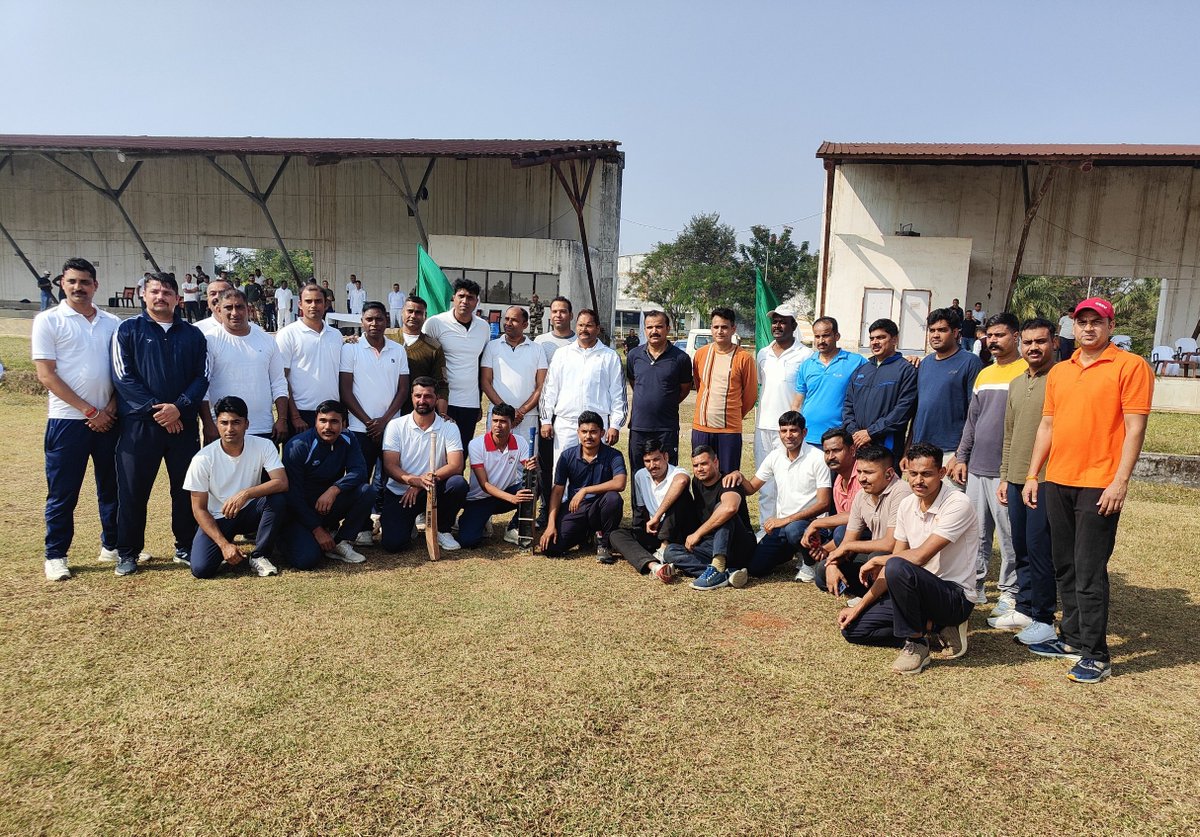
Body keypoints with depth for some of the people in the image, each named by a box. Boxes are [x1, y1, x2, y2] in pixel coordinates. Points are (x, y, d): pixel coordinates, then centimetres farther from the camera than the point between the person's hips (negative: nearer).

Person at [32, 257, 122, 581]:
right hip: (67, 420, -3)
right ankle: (56, 556, 17)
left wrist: (111, 408, -6)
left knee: (112, 488, 11)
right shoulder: (48, 321, -3)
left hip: (109, 419, 3)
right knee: (63, 494, 4)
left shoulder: (112, 323, 8)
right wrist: (89, 411, -12)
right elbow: (46, 375, -8)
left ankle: (112, 545, 25)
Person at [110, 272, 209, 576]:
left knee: (186, 488, 7)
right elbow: (123, 377, -5)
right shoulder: (128, 330, 3)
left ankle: (185, 547, 21)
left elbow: (202, 377, 3)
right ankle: (127, 552, 17)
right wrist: (155, 409, -13)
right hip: (139, 424, -2)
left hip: (184, 424, 2)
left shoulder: (193, 334, 9)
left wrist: (179, 407, -12)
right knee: (132, 490, 3)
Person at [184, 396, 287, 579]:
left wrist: (245, 494, -39)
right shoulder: (203, 459, -16)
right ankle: (227, 548, 13)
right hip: (217, 518, -1)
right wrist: (224, 544, -22)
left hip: (249, 512, 1)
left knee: (277, 498, -31)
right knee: (201, 569, -24)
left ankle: (259, 556, -11)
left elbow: (282, 483, -24)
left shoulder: (263, 446, -14)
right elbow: (199, 509, -12)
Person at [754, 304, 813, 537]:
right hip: (763, 427, 6)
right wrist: (758, 417, 15)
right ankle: (765, 528, 20)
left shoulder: (805, 355, -4)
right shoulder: (763, 354, 13)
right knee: (764, 483, 11)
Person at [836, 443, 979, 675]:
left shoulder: (957, 504, -18)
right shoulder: (906, 505, 4)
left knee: (897, 568, -35)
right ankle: (933, 629, 2)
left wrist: (877, 560, -8)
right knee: (852, 628, -2)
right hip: (921, 593, 8)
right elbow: (896, 558, 7)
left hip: (956, 597, -8)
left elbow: (920, 556, -26)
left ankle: (916, 643, -15)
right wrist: (859, 606, 3)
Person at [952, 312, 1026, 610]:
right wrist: (962, 457, 14)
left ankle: (1010, 593, 10)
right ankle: (975, 584, 22)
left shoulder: (1026, 372, -7)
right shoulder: (983, 374, 16)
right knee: (976, 532, 12)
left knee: (1009, 535, 0)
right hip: (976, 468, 7)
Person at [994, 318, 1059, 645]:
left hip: (1046, 480, -7)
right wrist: (1004, 476, 19)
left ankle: (1043, 619, 8)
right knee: (1021, 548, 13)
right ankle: (1024, 608, 24)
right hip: (1017, 479, 7)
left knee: (1039, 548, -4)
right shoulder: (1016, 384, 16)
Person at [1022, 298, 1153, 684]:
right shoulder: (1059, 372, 13)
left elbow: (1135, 428, -9)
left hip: (1098, 485, -6)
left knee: (1089, 573, -4)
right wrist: (1032, 476, 12)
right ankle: (1071, 638, 26)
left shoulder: (1130, 366, -4)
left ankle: (1095, 655, 7)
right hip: (1056, 482, 6)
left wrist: (1120, 482, -15)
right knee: (1065, 567, 13)